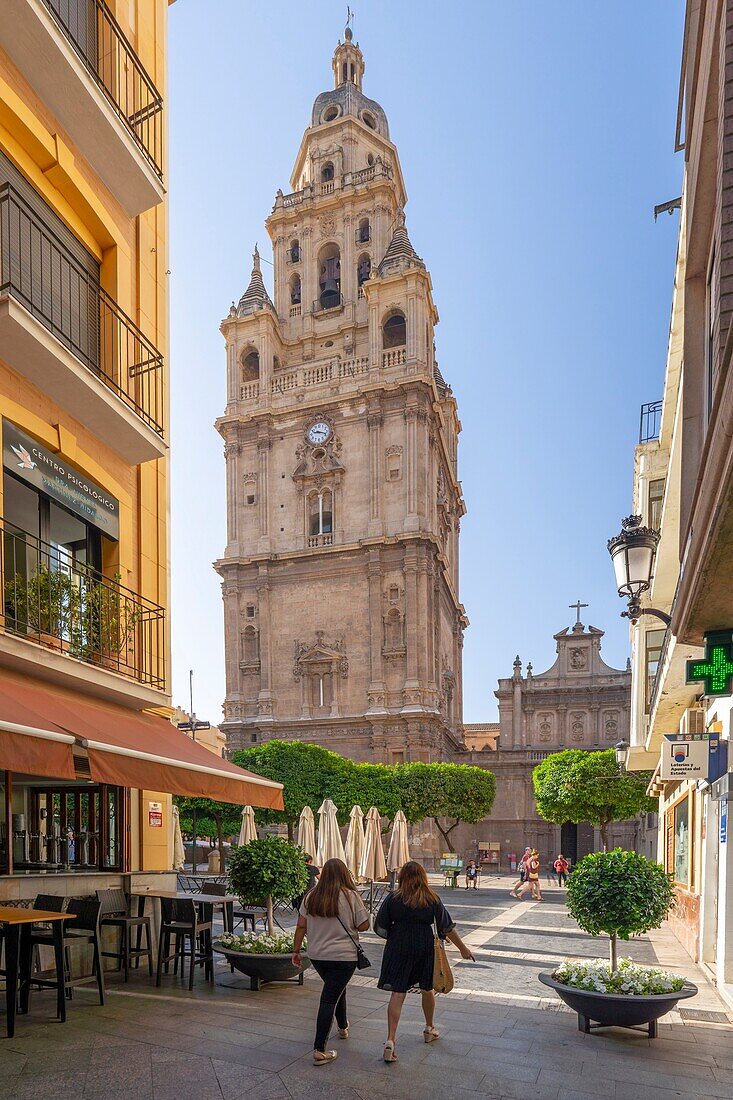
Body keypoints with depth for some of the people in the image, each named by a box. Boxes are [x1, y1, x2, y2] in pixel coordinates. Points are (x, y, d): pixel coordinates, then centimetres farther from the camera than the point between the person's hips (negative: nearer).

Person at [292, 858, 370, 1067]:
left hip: (316, 955, 5)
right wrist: (364, 911, 10)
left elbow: (301, 926, 1)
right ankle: (319, 1051, -3)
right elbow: (363, 926, -8)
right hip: (344, 957, -5)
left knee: (336, 988, 27)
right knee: (329, 999, -1)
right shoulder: (350, 896, -13)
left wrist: (296, 950, 11)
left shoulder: (311, 896, -2)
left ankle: (343, 1026, 46)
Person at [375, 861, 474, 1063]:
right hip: (425, 949, 1)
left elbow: (380, 929, -3)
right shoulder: (433, 900, -3)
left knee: (397, 994, 0)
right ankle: (430, 1029, 42)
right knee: (427, 989, 23)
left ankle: (390, 1039, -13)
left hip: (398, 949, -1)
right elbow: (447, 927, 3)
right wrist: (463, 948, 15)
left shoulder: (392, 899, -5)